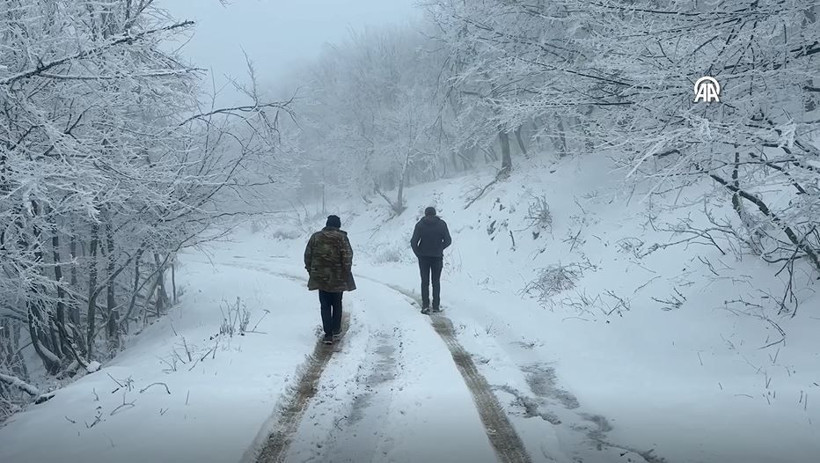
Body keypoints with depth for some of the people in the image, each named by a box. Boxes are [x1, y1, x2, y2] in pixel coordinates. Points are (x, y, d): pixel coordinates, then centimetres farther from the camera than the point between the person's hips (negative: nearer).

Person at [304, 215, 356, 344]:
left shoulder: (315, 237, 2)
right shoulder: (341, 237, -7)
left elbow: (308, 256, 5)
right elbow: (347, 257, -11)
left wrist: (311, 271, 14)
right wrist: (346, 273, -1)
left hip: (320, 277, 1)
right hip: (337, 278, -1)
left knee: (325, 306, 6)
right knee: (337, 304, 17)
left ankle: (328, 334, 0)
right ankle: (336, 330, 26)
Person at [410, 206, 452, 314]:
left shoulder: (420, 225, -5)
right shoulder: (442, 224, -4)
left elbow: (413, 242, -10)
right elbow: (448, 241, -5)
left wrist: (418, 253, 4)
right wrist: (440, 249, 11)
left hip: (423, 257, 0)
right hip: (437, 257, 0)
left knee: (425, 282, 8)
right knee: (436, 282, 11)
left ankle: (425, 305, 0)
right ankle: (436, 306, 10)